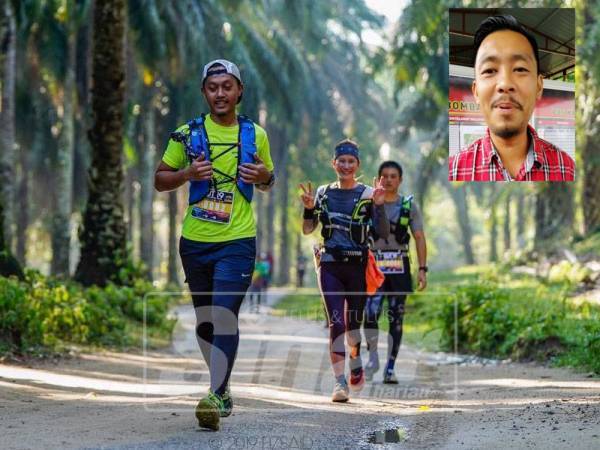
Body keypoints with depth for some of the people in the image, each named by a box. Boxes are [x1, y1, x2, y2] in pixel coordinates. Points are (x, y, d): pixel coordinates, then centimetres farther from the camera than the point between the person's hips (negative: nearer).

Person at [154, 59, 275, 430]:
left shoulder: (255, 134, 6)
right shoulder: (188, 134, 3)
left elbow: (267, 182, 19)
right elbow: (160, 179, 9)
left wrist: (265, 176, -5)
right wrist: (187, 174, -11)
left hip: (238, 241, -2)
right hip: (195, 242, 2)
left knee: (225, 315, -16)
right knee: (204, 321, 10)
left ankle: (215, 398, -22)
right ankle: (223, 388, 27)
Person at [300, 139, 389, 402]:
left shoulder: (368, 194, 1)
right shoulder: (323, 193, 10)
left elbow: (384, 233, -6)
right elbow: (307, 230, 9)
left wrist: (379, 206, -20)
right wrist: (309, 208, -8)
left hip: (358, 265, -1)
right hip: (329, 265, 1)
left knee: (353, 322, 6)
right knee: (336, 322, -11)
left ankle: (356, 366, 35)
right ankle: (340, 381, -12)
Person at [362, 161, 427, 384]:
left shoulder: (409, 206, 6)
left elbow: (419, 239, 5)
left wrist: (422, 269, -4)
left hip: (400, 268, 1)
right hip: (374, 267, -1)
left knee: (396, 319, 2)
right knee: (370, 313, -17)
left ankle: (390, 368, 10)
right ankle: (373, 357, 3)